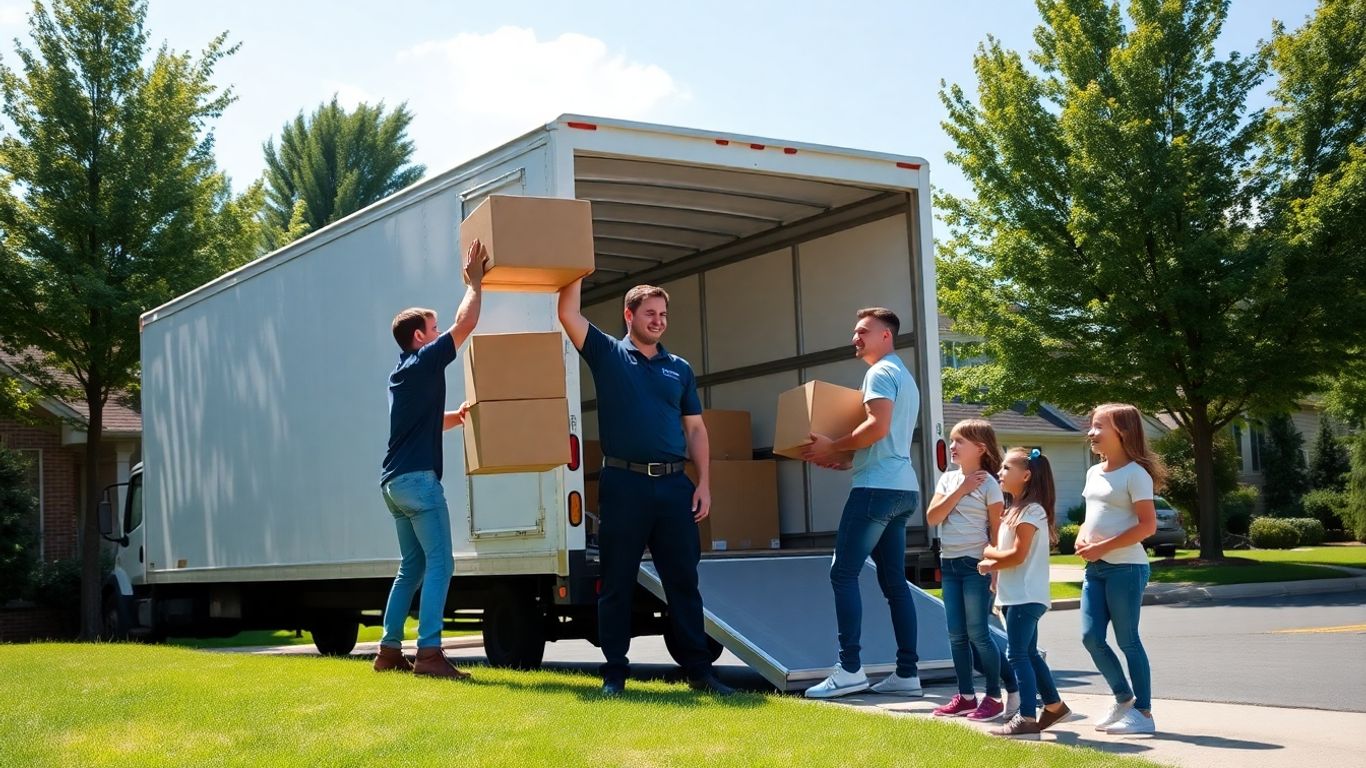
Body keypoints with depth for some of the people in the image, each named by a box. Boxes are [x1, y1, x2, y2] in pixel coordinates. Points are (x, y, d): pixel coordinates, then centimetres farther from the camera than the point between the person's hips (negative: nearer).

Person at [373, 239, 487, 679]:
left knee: (412, 568, 13)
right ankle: (429, 653, -15)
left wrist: (457, 417, 22)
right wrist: (474, 280, -1)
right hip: (418, 479, -10)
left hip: (395, 481, 10)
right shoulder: (425, 362, -6)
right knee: (438, 565, -10)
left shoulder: (403, 373, 22)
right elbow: (466, 323, -12)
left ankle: (390, 650, 13)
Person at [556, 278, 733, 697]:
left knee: (683, 581, 6)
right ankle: (614, 671, 13)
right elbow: (568, 313, -6)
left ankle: (699, 669, 13)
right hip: (623, 483, -3)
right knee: (617, 584, 4)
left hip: (674, 485, 3)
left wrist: (704, 483, 4)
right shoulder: (608, 355, 6)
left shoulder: (680, 368, 14)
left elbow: (695, 429, 13)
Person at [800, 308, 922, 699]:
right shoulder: (903, 376, 24)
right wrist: (842, 461, 21)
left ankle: (850, 669, -13)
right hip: (902, 488, 10)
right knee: (894, 580, 9)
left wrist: (833, 446, -12)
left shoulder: (881, 372, -7)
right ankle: (907, 673, 8)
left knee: (843, 573, -9)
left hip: (878, 487, -10)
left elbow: (878, 426, -21)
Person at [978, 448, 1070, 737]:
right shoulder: (1014, 510, 17)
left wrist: (988, 553, -5)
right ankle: (1053, 705, 27)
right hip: (1015, 595, 10)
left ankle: (1027, 717, -10)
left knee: (1017, 654, -10)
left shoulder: (1031, 511, -14)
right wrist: (992, 565, -2)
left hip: (1026, 596, -10)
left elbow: (1018, 555, -19)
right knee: (1028, 654, 16)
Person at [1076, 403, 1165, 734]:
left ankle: (1144, 712, 9)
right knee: (1091, 637, 4)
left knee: (1127, 640, -2)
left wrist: (1104, 547, -18)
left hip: (1126, 567, -7)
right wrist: (1081, 538, 1)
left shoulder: (1135, 473, -10)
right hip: (1095, 569, 8)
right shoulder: (1094, 473, 14)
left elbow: (1147, 525, -15)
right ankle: (1124, 699, 21)